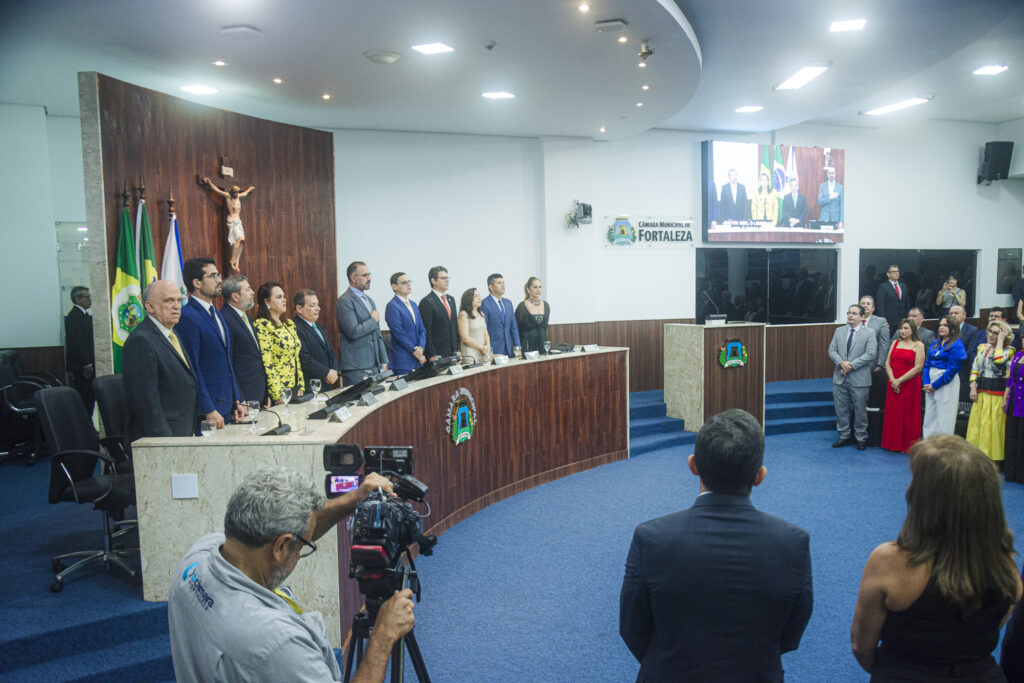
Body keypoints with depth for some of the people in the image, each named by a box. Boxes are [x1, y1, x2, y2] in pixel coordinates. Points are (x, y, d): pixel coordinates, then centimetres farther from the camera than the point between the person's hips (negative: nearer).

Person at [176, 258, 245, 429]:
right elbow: (192, 367, -17)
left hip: (226, 407, 8)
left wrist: (236, 401, 14)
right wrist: (208, 410, -18)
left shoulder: (216, 313, 15)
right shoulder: (188, 317, -13)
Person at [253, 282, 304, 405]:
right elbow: (266, 363, -17)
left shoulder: (289, 324, 13)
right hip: (278, 391, -7)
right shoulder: (261, 326, -12)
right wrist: (277, 396, -20)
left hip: (294, 388, 7)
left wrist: (301, 386, 11)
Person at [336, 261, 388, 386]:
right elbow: (353, 332, -21)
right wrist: (373, 320, -6)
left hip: (374, 366, 8)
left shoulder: (369, 300, 19)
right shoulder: (344, 301, -10)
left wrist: (383, 361, 15)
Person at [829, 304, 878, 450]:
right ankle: (844, 436, 22)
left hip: (859, 379, -4)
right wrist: (841, 362, -13)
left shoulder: (869, 333, -3)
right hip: (840, 378, 4)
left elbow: (871, 354, -12)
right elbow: (832, 350, 6)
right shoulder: (839, 331, 10)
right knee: (841, 409, 9)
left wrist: (852, 365, -17)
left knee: (860, 410, 5)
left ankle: (861, 438, 18)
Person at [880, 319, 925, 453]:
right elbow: (888, 362, 7)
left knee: (908, 414, 2)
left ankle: (907, 445, 13)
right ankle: (893, 444, 16)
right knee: (893, 413, 6)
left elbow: (918, 367, -10)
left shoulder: (918, 345, -2)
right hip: (893, 384, 4)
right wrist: (892, 380, -7)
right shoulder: (895, 343, 11)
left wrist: (900, 380, -13)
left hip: (910, 384, -4)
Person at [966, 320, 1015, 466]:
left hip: (997, 394, -5)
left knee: (994, 425, -2)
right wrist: (973, 388, 2)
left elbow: (998, 360, -27)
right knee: (977, 424, 8)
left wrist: (1000, 341, -15)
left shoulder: (1009, 350, -5)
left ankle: (995, 458, 8)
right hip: (981, 392, 5)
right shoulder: (982, 347, 11)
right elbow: (974, 369, 12)